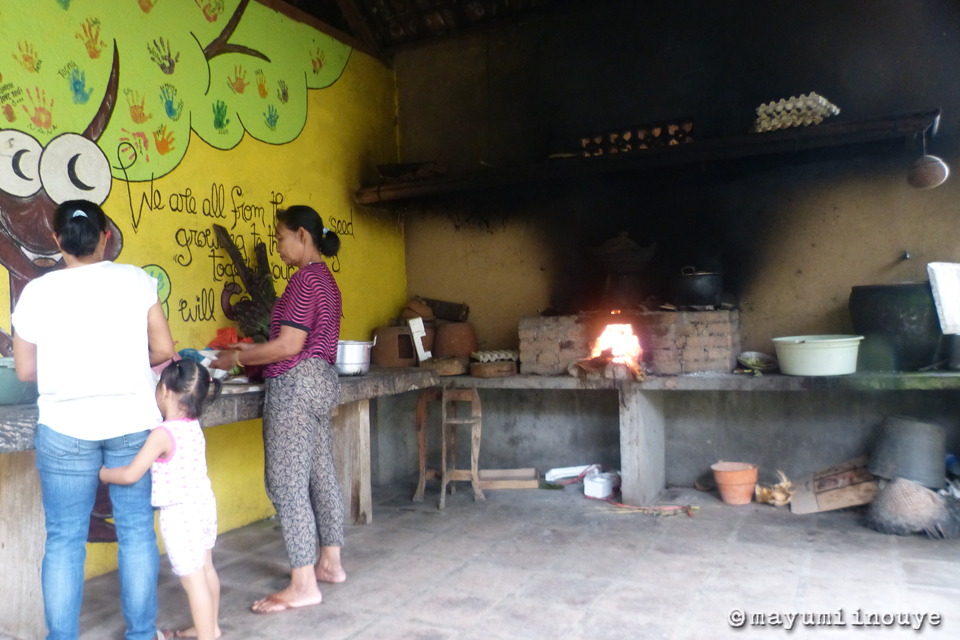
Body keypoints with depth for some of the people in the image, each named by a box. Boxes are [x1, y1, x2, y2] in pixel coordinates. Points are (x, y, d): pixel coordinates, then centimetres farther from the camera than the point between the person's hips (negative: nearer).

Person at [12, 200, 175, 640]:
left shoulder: (37, 292, -3)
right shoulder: (136, 280, -4)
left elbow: (25, 370, 3)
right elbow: (164, 350, -1)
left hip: (65, 427, 0)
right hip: (133, 422, 1)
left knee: (64, 539, 10)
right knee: (136, 529, 10)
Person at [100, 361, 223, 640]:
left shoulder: (162, 434, -21)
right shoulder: (194, 426, 3)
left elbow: (131, 474, -20)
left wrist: (104, 473, -2)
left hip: (180, 515, -9)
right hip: (205, 504, 9)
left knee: (192, 579, 0)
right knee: (206, 569, 21)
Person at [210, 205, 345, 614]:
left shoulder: (306, 279, -15)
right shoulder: (325, 278, 16)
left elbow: (289, 346, -19)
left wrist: (237, 358, -7)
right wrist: (252, 350, 16)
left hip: (295, 385, -10)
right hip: (321, 380, 10)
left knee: (287, 484, -5)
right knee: (321, 476, 15)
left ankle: (303, 585, 2)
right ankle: (330, 563, 26)